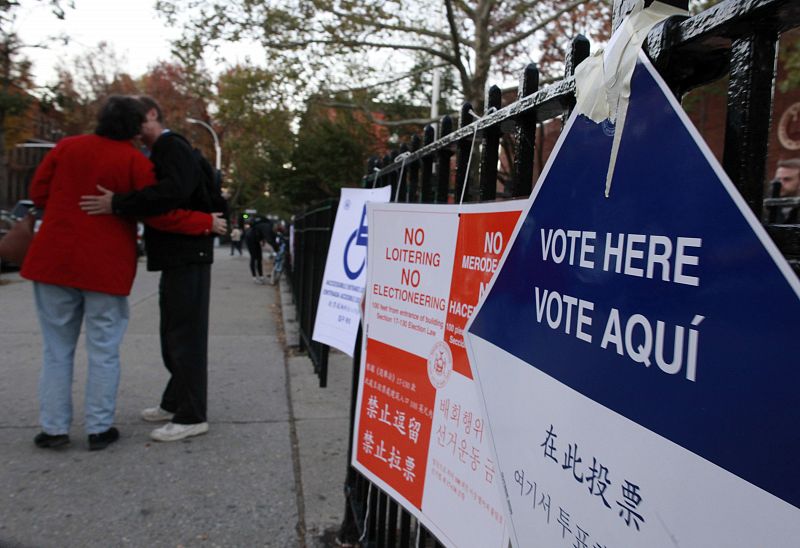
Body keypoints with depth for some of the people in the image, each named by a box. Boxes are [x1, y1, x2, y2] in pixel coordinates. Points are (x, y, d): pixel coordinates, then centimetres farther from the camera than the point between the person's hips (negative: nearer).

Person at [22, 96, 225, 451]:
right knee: (103, 352, 8)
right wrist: (206, 223, -1)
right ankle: (99, 429, 13)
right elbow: (159, 215, -11)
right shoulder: (135, 162, -7)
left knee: (57, 350, 13)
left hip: (53, 262, 3)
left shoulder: (66, 147, 3)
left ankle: (54, 428, 17)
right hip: (106, 268, -3)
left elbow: (38, 193, 6)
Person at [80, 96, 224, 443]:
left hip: (188, 255, -10)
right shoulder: (159, 154, 21)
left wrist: (118, 204, -28)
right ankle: (174, 403, 29)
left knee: (185, 334, -7)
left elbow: (175, 192, -28)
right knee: (172, 334, 17)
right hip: (175, 256, 10)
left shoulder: (172, 147, -11)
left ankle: (191, 416, 1)